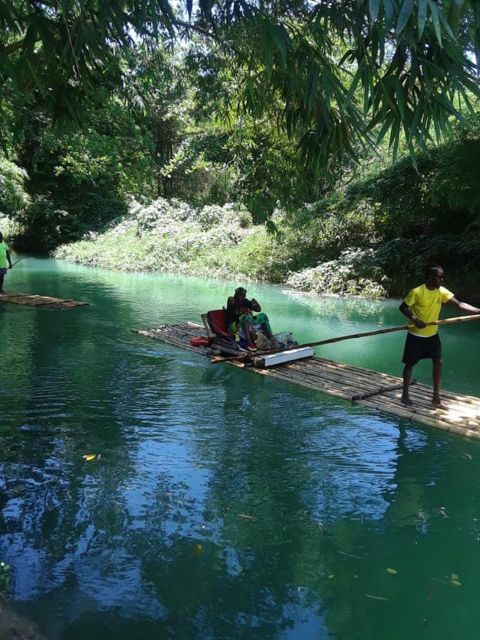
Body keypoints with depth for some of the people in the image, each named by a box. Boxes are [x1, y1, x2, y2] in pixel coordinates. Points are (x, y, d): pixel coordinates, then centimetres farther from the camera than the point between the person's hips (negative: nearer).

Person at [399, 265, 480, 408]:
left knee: (438, 362, 1)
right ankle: (405, 395, 19)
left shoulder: (442, 291, -5)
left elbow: (460, 304, -10)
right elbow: (403, 307, -14)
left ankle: (436, 397, 12)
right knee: (410, 364, 5)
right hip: (416, 335, -5)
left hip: (432, 335, 5)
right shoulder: (416, 292, -20)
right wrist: (415, 319, -29)